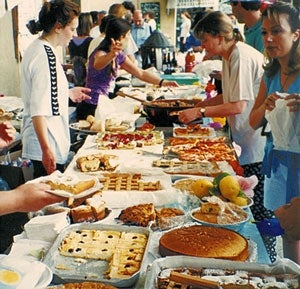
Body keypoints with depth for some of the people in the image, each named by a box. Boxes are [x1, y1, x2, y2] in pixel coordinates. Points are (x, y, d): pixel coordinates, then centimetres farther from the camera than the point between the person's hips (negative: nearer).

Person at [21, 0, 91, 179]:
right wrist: (46, 149, -26)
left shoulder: (37, 49, 11)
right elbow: (38, 110, -25)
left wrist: (68, 93, 26)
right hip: (48, 145, -10)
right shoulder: (45, 56, -20)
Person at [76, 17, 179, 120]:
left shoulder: (119, 56, 7)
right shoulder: (101, 53, -18)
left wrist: (163, 82, 6)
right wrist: (111, 54, -64)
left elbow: (140, 73, 15)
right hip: (91, 108, -9)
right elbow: (97, 65, -43)